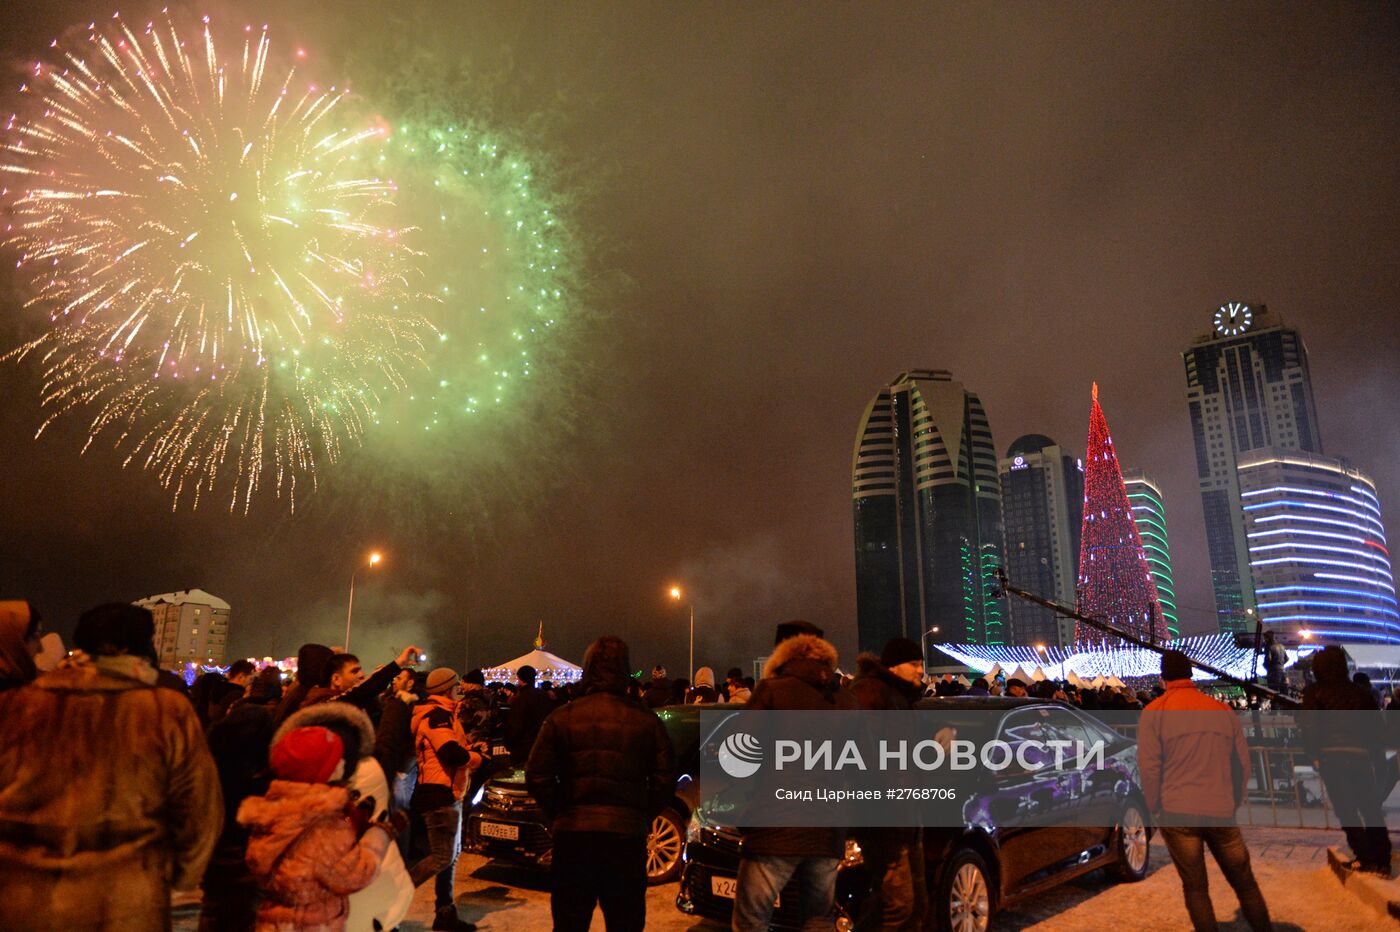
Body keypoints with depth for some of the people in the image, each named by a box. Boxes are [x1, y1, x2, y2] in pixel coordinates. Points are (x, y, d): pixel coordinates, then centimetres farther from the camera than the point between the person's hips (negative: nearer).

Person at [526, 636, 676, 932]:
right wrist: (642, 818, 10)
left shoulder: (562, 718, -2)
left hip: (572, 832, 0)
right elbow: (664, 780, -3)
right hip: (627, 833, 0)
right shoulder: (646, 720, -2)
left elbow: (537, 777, -2)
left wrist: (558, 816, 10)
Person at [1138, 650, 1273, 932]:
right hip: (1221, 813, 3)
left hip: (1177, 814, -3)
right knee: (1245, 882, 17)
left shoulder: (1153, 713, -5)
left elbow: (1149, 766, -10)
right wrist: (1233, 804, 17)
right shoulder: (1224, 711, 6)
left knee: (1195, 888, 8)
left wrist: (1155, 808, 2)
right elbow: (1243, 764, 8)